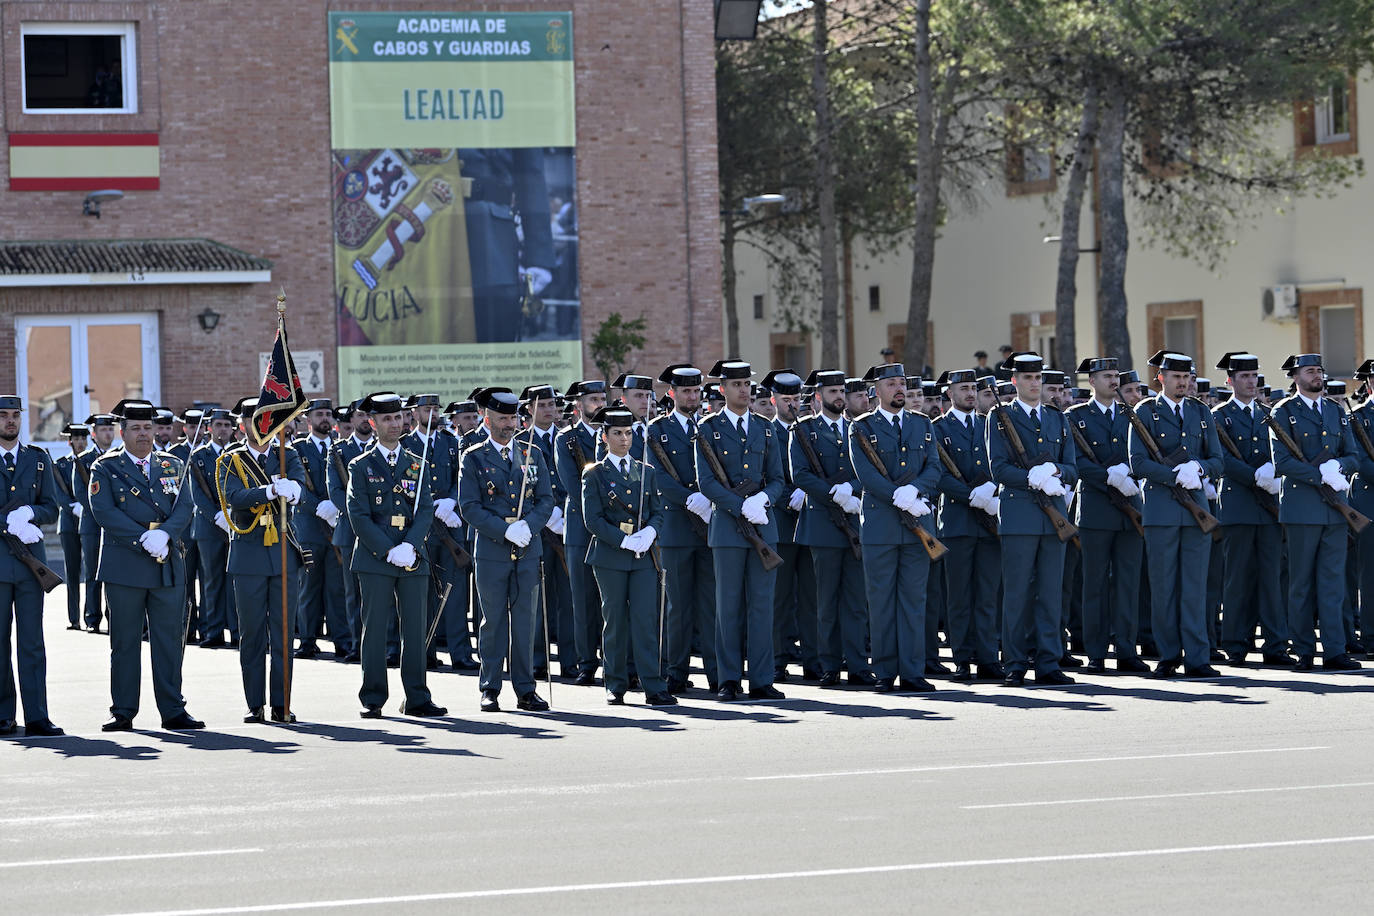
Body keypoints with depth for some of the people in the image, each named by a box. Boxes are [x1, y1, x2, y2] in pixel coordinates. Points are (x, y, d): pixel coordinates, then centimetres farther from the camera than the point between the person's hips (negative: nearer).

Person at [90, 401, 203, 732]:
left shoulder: (172, 465, 14)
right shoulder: (105, 468, 3)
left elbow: (184, 507, 4)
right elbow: (104, 511, -9)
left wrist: (164, 534, -16)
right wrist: (144, 539, -17)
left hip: (169, 567, 3)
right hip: (124, 566, -3)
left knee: (170, 639, 2)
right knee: (125, 642, 2)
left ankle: (173, 710, 7)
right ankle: (123, 712, 7)